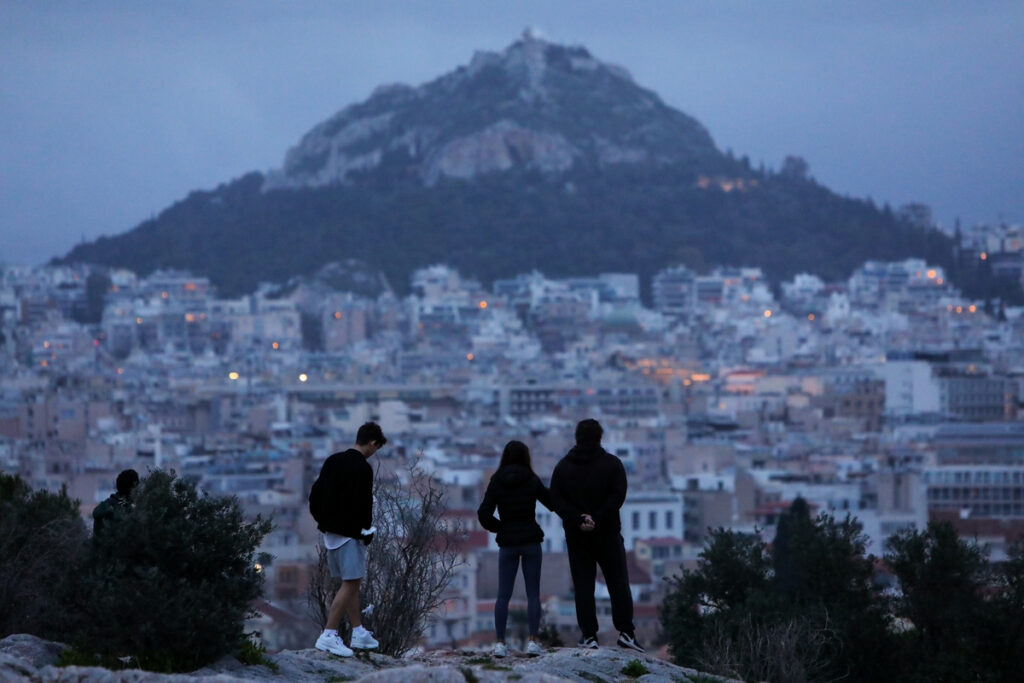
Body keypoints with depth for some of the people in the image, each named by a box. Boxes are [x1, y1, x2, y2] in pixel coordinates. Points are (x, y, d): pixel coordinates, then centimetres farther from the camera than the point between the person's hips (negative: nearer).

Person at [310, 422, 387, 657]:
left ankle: (359, 633, 23)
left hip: (331, 530, 9)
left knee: (351, 582, 16)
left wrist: (323, 521, 18)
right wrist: (367, 532, -6)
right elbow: (363, 504, -19)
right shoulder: (363, 468, -14)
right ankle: (328, 636, -13)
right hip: (350, 533, -9)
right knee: (350, 583, -7)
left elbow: (315, 495, 13)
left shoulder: (332, 461, 11)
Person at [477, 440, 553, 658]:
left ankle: (500, 642, -4)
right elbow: (553, 503, 3)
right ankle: (533, 641, -5)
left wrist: (500, 527, 7)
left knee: (503, 594, 4)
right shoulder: (532, 481, -4)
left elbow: (483, 514, -7)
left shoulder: (496, 482, -2)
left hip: (507, 542, 1)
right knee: (533, 593, 3)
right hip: (531, 541, -1)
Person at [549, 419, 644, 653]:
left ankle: (589, 634, -2)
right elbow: (618, 495, -13)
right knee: (618, 583, 4)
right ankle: (625, 632, -3)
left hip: (576, 536, 1)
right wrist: (597, 518, -16)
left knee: (583, 585, 3)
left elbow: (557, 500, -5)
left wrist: (578, 519, -13)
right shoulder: (611, 464, -2)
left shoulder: (563, 467, 4)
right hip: (608, 533, -1)